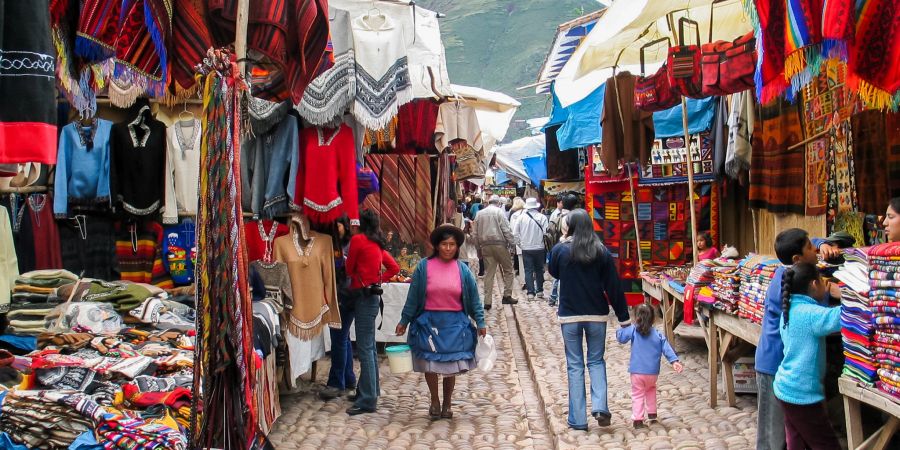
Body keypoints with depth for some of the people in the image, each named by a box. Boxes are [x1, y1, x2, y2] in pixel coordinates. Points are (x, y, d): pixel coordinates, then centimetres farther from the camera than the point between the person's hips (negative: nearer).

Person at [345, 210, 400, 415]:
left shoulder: (357, 240, -10)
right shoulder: (377, 244, 11)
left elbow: (349, 269, -2)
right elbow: (394, 268, 18)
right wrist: (378, 279, 13)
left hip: (364, 295, -8)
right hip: (372, 294, 8)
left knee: (365, 348, -9)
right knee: (369, 346, 16)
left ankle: (367, 400, -9)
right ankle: (371, 390, 26)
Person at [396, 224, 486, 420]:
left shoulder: (462, 269, 0)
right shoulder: (424, 267, -4)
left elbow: (473, 298, 5)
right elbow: (413, 296, 0)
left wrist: (480, 322, 2)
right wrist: (404, 321, 2)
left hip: (454, 324, 1)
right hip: (429, 322, -1)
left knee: (451, 367, 7)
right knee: (430, 365, 5)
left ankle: (447, 403, 26)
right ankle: (435, 402, 27)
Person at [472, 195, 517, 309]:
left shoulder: (479, 214, 12)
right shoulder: (499, 211, -2)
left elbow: (476, 234, 12)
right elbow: (506, 230, -10)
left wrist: (479, 246, 16)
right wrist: (512, 243, -5)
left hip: (485, 246, 4)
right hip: (499, 244, -4)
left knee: (488, 273, 6)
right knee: (508, 269, 10)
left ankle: (487, 301, 2)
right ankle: (507, 296, 6)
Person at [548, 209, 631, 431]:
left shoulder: (560, 250, -7)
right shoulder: (602, 252, -4)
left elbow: (553, 273, 14)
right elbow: (614, 286, -3)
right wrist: (623, 317, 2)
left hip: (569, 316, -1)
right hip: (597, 315, 1)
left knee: (575, 365, 7)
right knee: (596, 361, 16)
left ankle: (578, 419, 8)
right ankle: (600, 407, -2)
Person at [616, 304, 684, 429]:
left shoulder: (633, 330, -5)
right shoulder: (658, 334, 1)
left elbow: (620, 337, -9)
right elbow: (666, 348, -5)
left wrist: (623, 327, 7)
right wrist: (674, 361, -8)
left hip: (637, 372, -3)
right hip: (653, 372, 3)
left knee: (637, 394, 5)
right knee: (650, 389, 28)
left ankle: (638, 419, -4)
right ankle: (652, 414, 29)